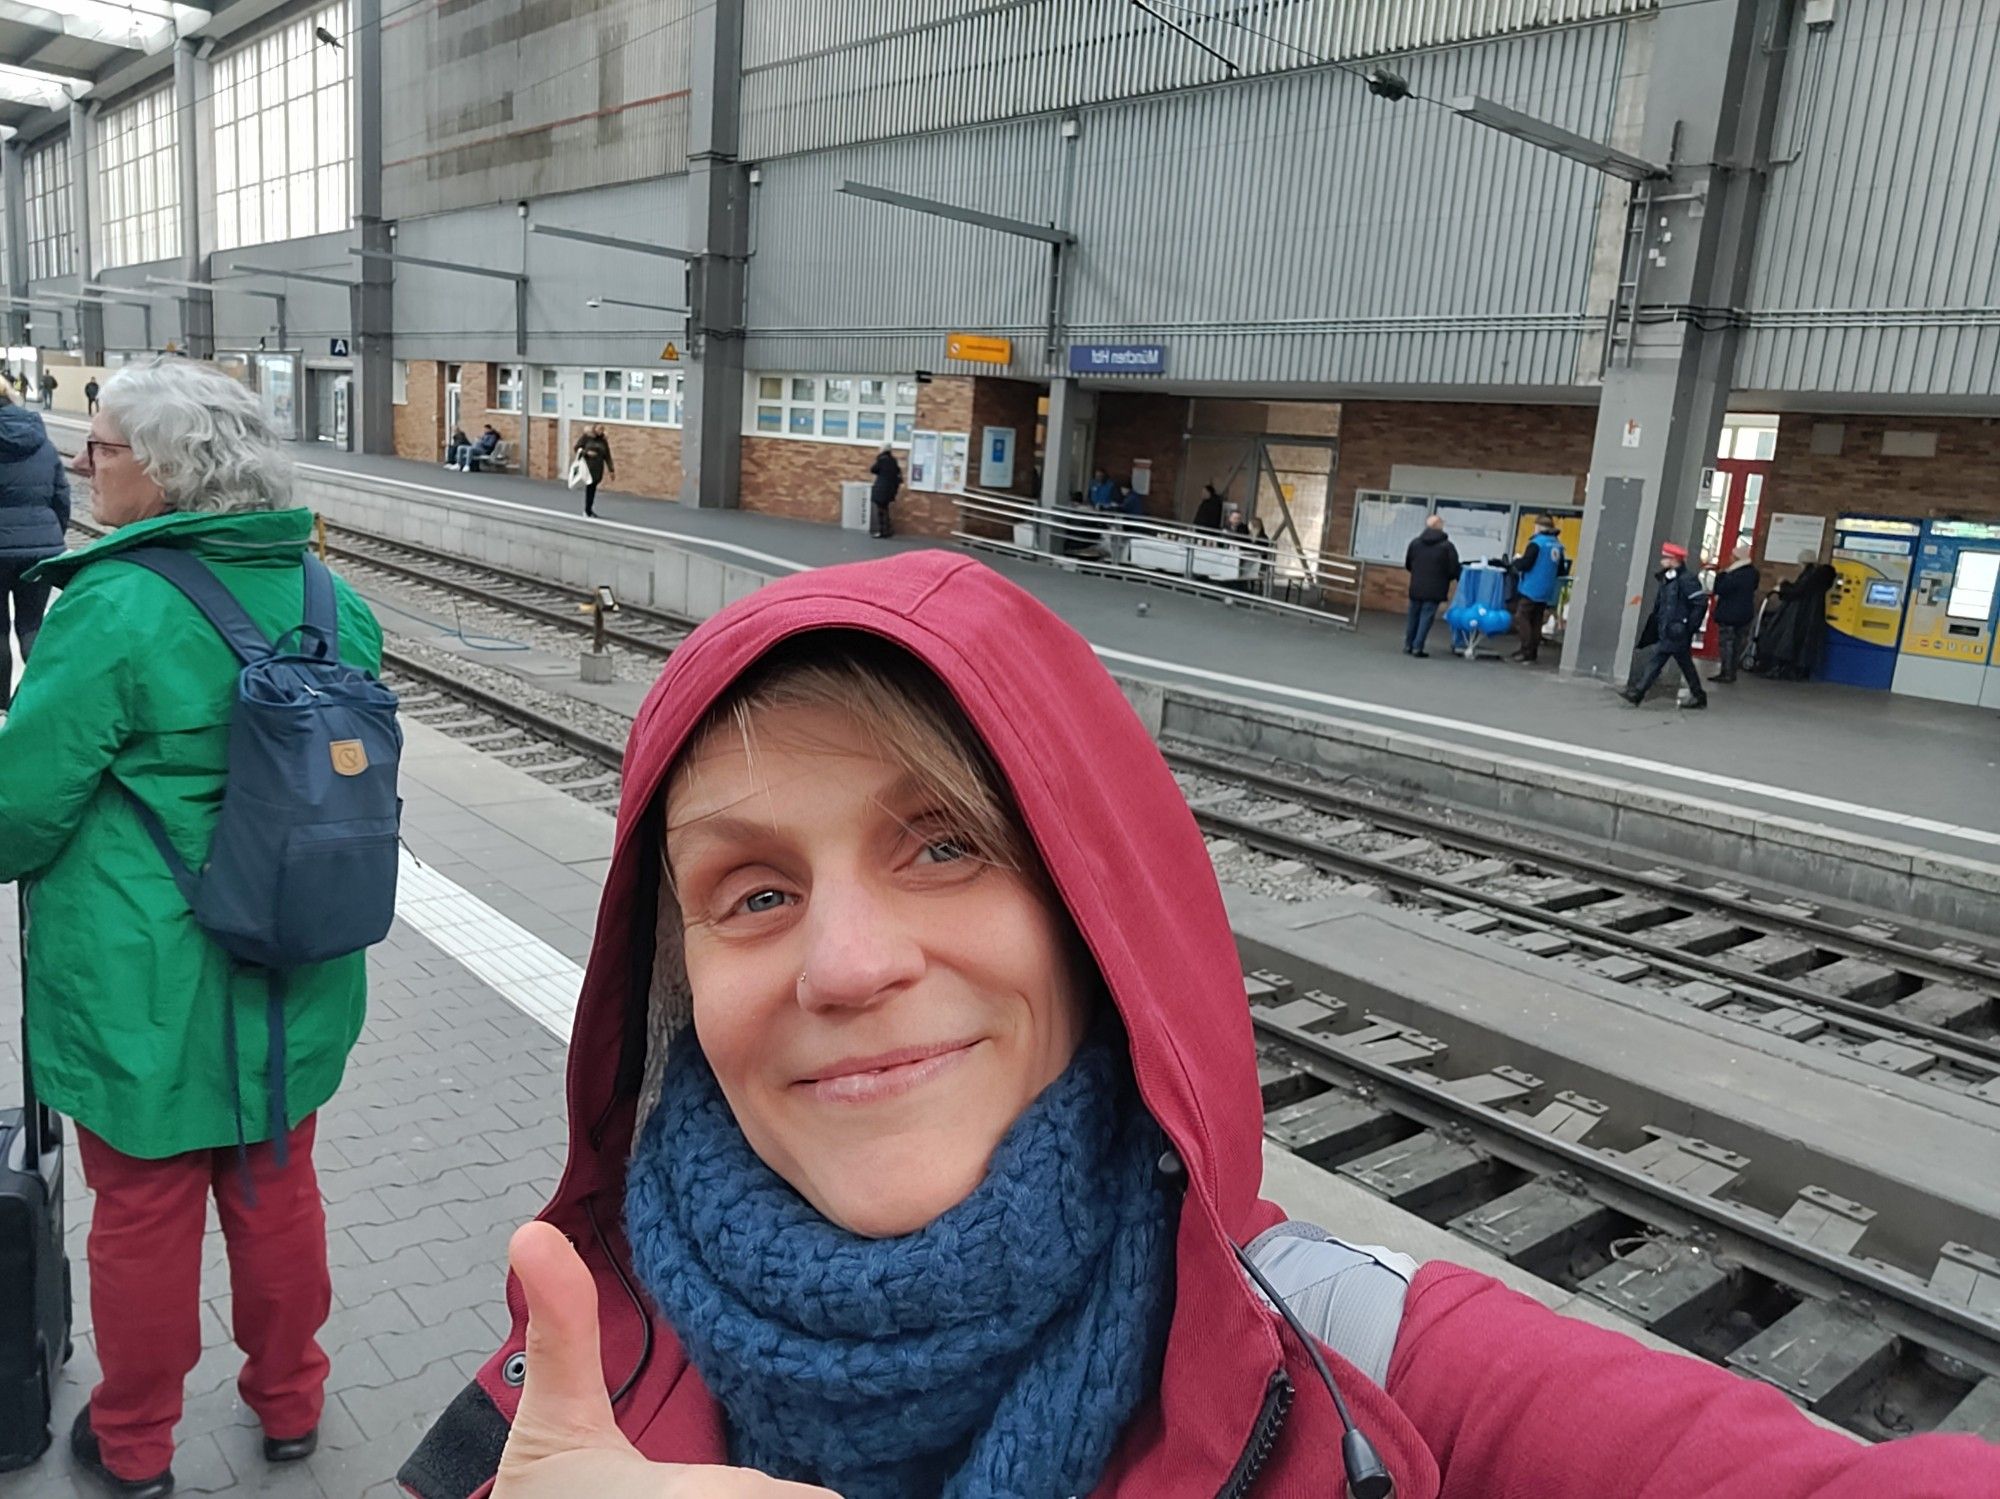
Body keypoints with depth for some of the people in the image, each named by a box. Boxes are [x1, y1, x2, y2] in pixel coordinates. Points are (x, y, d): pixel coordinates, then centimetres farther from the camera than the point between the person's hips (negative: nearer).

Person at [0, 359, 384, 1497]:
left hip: (145, 988, -5)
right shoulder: (335, 604, -2)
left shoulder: (115, 608, -21)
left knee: (144, 1214, 15)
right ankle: (291, 1403, 40)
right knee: (277, 1190, 21)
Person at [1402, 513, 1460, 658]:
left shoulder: (1415, 543, 3)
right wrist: (1443, 577, 11)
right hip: (1434, 590, -4)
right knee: (1426, 617, 0)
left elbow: (1407, 565, 12)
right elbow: (1454, 570, -9)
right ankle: (1417, 648, -3)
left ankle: (1408, 645, 19)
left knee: (1413, 616, 14)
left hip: (1416, 587, 4)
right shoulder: (1447, 546, -9)